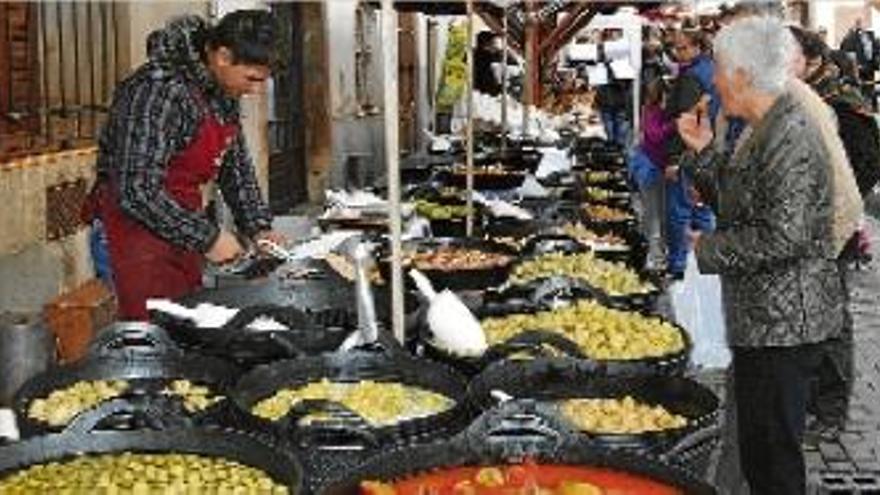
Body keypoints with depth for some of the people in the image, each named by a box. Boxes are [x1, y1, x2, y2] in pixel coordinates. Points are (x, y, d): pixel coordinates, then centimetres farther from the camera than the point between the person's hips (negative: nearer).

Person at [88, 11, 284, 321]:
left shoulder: (223, 92, 2)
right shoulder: (162, 91, -25)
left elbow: (236, 167, 14)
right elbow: (138, 192, -28)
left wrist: (258, 228, 3)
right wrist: (206, 237, -24)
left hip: (180, 221, 8)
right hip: (139, 224, -8)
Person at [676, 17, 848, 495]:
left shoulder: (791, 139, -21)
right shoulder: (765, 132, 11)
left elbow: (784, 237, -26)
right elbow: (735, 204, 19)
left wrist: (709, 248, -14)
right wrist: (702, 150, 7)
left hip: (783, 325, -10)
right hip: (764, 318, 10)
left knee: (774, 454, 0)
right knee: (759, 451, 20)